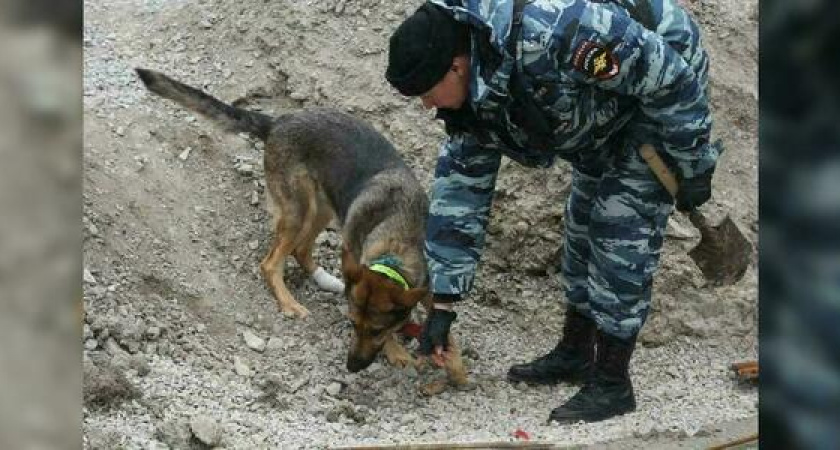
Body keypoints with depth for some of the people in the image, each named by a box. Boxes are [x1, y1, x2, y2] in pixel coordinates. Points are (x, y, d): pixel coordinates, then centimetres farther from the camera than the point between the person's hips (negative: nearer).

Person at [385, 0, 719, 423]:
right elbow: (459, 190, -4)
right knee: (583, 221, 14)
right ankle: (575, 352, 28)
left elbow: (667, 73, -31)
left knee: (622, 232, -11)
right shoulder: (471, 95, -12)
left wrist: (692, 166, -19)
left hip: (662, 89, -8)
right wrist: (442, 304, -3)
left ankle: (612, 382, -1)